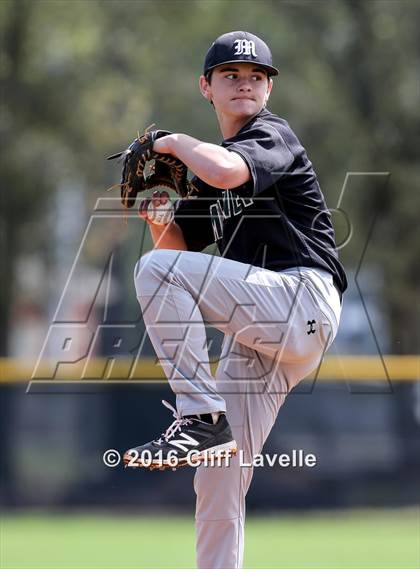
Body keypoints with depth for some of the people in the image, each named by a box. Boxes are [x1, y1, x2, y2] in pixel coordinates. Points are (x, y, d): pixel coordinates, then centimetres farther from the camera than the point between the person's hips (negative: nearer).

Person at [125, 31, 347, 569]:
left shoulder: (273, 136, -2)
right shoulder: (211, 160, 23)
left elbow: (227, 172, -24)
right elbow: (176, 243, 24)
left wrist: (176, 142, -6)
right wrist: (158, 215, 3)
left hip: (302, 298, -8)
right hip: (256, 331, 8)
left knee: (156, 269, -22)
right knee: (218, 478, 3)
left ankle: (201, 415, -24)